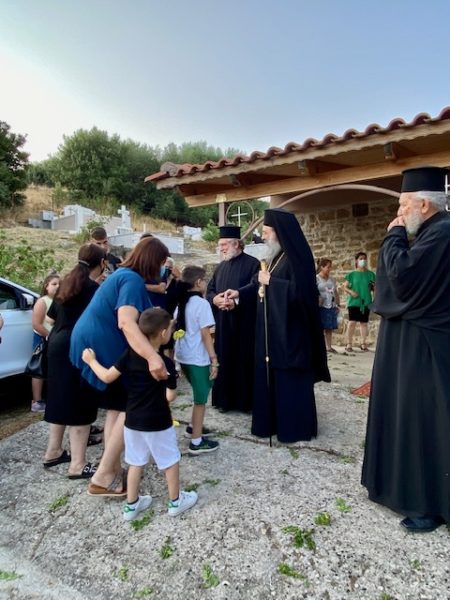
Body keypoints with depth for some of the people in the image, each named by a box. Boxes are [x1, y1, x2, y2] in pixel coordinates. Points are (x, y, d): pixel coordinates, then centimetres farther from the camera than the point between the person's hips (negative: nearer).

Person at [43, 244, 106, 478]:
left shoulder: (67, 284, 12)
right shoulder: (95, 289, -11)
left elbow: (53, 316, 20)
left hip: (58, 346, 8)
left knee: (61, 400, 19)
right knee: (80, 405, -1)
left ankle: (53, 452, 31)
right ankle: (78, 465, 5)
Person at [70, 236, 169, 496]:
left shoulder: (124, 274, 12)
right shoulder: (133, 280, -19)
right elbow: (126, 322, -36)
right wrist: (152, 356, -48)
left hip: (93, 344, 10)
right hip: (103, 348, -10)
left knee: (117, 407, 15)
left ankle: (113, 470, 22)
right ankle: (103, 476, 3)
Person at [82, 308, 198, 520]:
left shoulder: (130, 354, -8)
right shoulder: (166, 363, -18)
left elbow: (107, 377, -4)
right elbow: (170, 396, -13)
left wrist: (91, 361, 10)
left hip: (132, 421, 5)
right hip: (158, 423, -5)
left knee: (136, 463, 19)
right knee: (171, 461, 14)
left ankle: (131, 505, 30)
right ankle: (175, 502, 29)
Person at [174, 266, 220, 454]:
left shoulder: (181, 302, 8)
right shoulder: (202, 303, -15)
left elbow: (176, 327, 13)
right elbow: (205, 335, -18)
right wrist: (214, 360, -14)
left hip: (183, 356, 8)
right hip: (198, 358, -8)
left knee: (200, 394, 25)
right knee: (200, 399, 3)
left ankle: (194, 426, 37)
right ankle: (196, 442, 10)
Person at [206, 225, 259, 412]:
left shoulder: (252, 264, -6)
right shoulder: (221, 267, 14)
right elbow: (210, 290, 13)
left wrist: (236, 302, -23)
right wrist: (214, 299, -10)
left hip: (244, 323, -6)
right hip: (222, 323, 6)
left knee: (244, 361, 1)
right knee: (224, 360, 10)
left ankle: (245, 400, 15)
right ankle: (224, 399, 21)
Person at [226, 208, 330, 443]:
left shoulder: (296, 256, -15)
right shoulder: (276, 255, 13)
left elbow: (299, 290, -23)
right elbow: (261, 283, 19)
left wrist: (270, 281, -15)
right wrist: (240, 292, 8)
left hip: (290, 330, -9)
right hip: (272, 329, 9)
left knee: (290, 379, 1)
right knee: (269, 375, 14)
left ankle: (295, 427, 15)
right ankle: (271, 422, 27)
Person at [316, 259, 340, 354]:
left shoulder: (332, 279, 15)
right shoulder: (316, 279, -4)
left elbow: (336, 293, 19)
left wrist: (338, 304, 15)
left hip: (332, 307, 6)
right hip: (321, 307, -6)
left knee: (329, 328, 9)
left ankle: (329, 347, 16)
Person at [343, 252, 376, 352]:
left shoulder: (370, 274, 9)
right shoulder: (352, 274, 4)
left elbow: (374, 288, 11)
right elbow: (345, 287, 6)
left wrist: (373, 288, -12)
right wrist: (351, 292, -12)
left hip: (366, 302, 2)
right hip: (354, 302, -2)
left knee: (364, 322, 6)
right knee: (352, 322, -9)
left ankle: (363, 344, 14)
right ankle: (349, 344, -1)